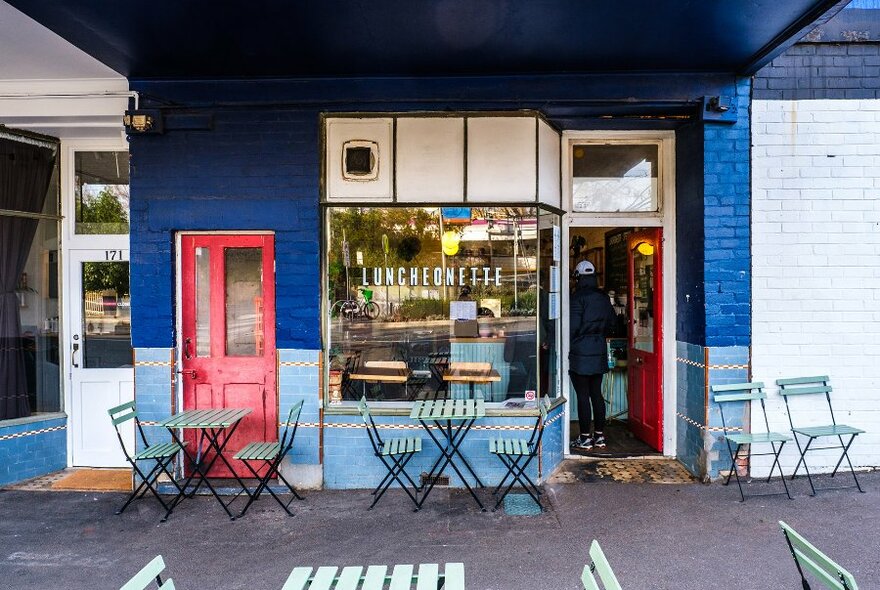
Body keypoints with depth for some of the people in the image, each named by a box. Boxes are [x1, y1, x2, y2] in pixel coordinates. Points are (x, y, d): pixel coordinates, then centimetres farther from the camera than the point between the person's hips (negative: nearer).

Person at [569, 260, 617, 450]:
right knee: (596, 393, 13)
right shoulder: (603, 298, 7)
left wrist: (568, 344, -1)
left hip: (581, 353, -6)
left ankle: (585, 438, 4)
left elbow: (573, 326, -15)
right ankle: (599, 435, 18)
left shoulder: (578, 297, -13)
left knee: (583, 395, -1)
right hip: (599, 351, 7)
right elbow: (612, 323, 14)